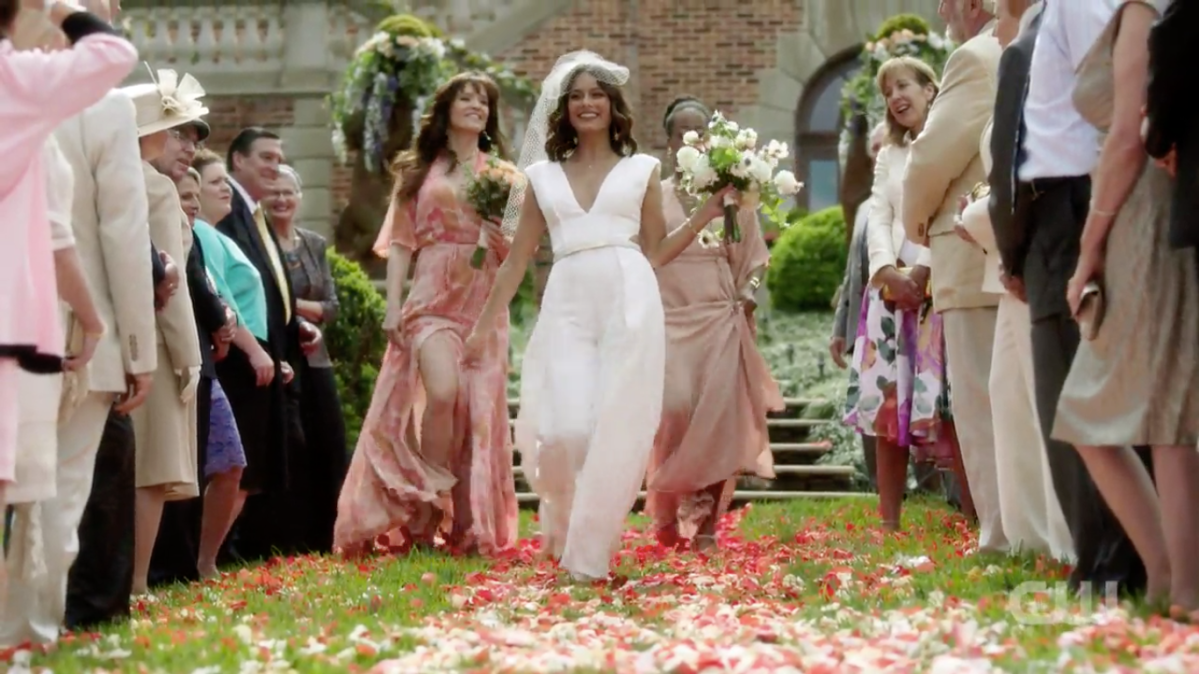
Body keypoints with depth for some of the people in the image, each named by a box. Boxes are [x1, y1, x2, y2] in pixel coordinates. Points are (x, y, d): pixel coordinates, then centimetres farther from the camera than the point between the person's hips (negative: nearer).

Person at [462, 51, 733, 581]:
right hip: (567, 306, 1)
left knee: (616, 428, -6)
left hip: (630, 302, -1)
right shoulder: (542, 177, 16)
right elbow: (517, 260, 17)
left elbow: (655, 252, 13)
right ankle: (564, 530, 18)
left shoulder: (641, 171, 13)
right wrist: (485, 325, 15)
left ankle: (589, 550, 2)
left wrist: (704, 217, 2)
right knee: (564, 427, -11)